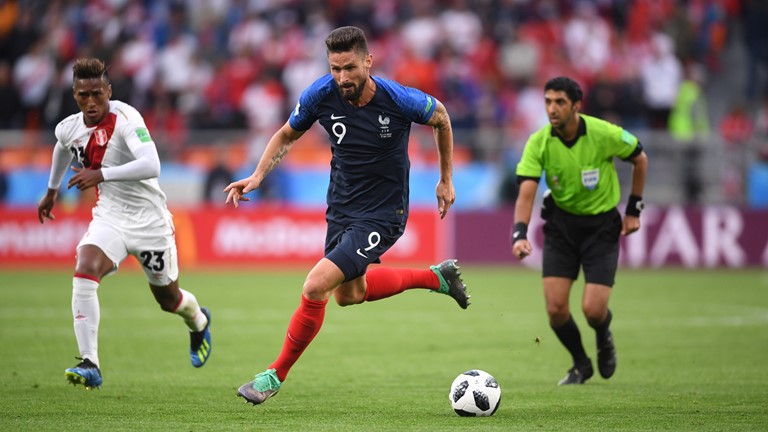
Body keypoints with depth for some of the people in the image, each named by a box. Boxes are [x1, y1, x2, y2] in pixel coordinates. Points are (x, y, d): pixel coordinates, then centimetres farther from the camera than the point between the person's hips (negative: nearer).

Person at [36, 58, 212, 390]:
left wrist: (101, 174, -41)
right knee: (84, 274, -26)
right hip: (109, 217, 4)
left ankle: (199, 323, 53)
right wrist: (52, 191, 34)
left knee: (168, 299, 14)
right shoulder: (68, 128, -4)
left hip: (149, 221, -4)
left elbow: (151, 166, -37)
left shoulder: (125, 118, -24)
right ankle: (89, 365, -27)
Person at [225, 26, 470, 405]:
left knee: (315, 288, -18)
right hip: (341, 207, 6)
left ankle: (276, 376, 0)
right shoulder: (320, 95, -14)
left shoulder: (399, 100, -23)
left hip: (382, 214, -6)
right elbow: (287, 135, 6)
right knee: (348, 294, 24)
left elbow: (441, 119, 0)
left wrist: (446, 180, 7)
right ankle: (436, 277, 43)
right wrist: (257, 176, -9)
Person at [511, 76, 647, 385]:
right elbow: (526, 194, -20)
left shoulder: (604, 134, -18)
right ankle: (581, 365, 21)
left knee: (593, 310, -13)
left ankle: (604, 338, 26)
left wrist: (633, 210, 1)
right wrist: (520, 235, -36)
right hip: (561, 222, 2)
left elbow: (639, 160, 1)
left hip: (602, 224, -2)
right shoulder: (539, 143, -15)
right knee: (555, 308, -8)